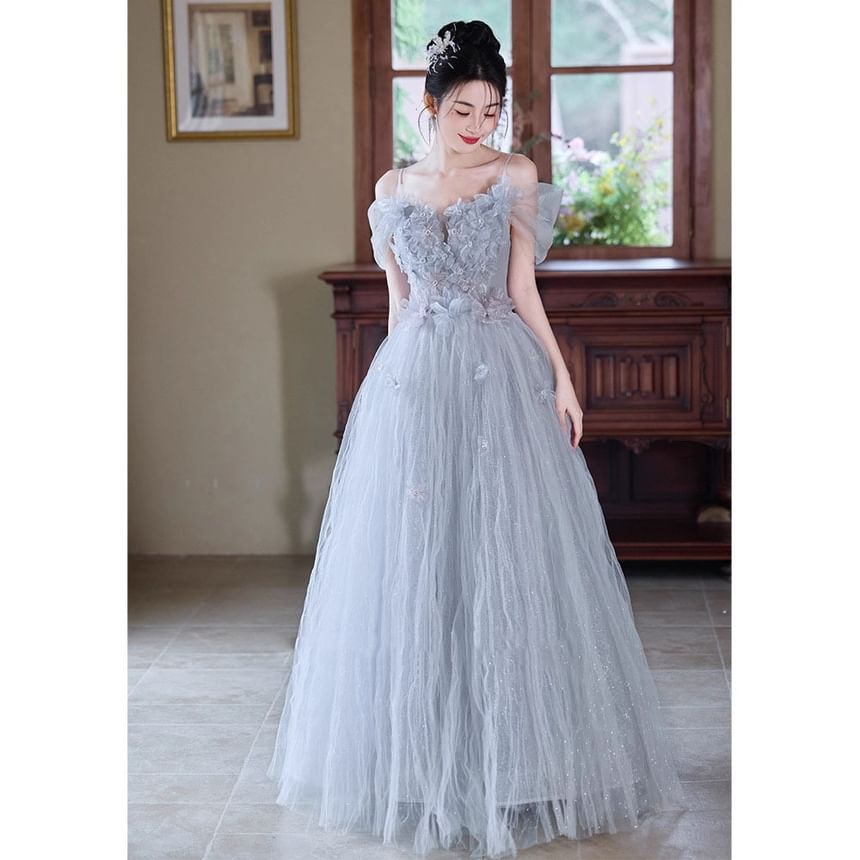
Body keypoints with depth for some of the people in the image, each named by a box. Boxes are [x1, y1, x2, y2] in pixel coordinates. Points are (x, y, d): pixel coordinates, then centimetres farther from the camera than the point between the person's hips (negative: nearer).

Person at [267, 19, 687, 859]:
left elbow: (523, 290, 1)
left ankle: (511, 754, 11)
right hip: (413, 382, 2)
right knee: (417, 561, 4)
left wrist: (561, 377, -7)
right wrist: (397, 388, 13)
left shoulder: (516, 177, 3)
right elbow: (396, 300, 13)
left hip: (501, 381, -2)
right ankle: (426, 754, 16)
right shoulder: (395, 188, 9)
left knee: (505, 555, -1)